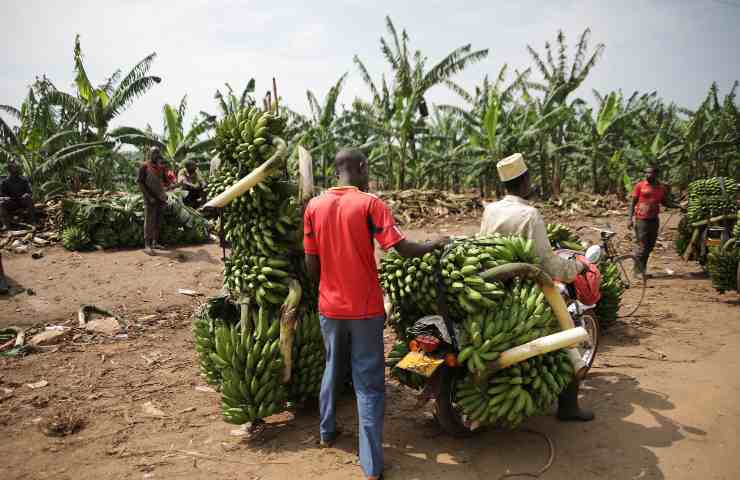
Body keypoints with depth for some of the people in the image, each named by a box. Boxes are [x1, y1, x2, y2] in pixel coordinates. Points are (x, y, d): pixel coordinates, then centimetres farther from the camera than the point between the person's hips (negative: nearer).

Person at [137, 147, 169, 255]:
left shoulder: (161, 167, 11)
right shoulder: (144, 166, -4)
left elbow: (164, 181, 15)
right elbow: (140, 182, -8)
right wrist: (149, 197, -16)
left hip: (161, 198, 5)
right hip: (150, 198, -5)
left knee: (158, 222, 8)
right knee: (149, 222, -7)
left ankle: (155, 243, 16)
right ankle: (147, 245, -6)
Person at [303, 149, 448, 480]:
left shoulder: (314, 206, -1)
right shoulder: (369, 203, -13)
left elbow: (311, 265, 1)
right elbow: (402, 249, -16)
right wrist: (436, 244, 1)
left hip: (330, 306, 4)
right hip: (365, 308, -4)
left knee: (333, 370, 25)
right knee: (369, 385, 4)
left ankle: (327, 432, 42)